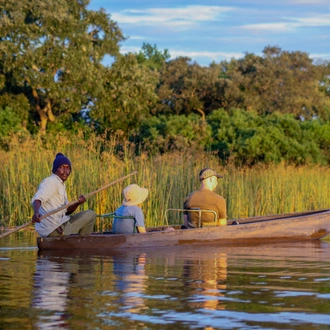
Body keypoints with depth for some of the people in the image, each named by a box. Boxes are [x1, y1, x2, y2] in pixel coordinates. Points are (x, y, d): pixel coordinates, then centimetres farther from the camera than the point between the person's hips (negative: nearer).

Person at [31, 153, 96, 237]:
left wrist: (77, 203, -1)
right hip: (55, 229, -11)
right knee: (90, 215, -3)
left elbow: (66, 211, 19)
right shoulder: (51, 181, -11)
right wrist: (36, 213, -49)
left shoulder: (61, 185, 21)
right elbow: (37, 199, -27)